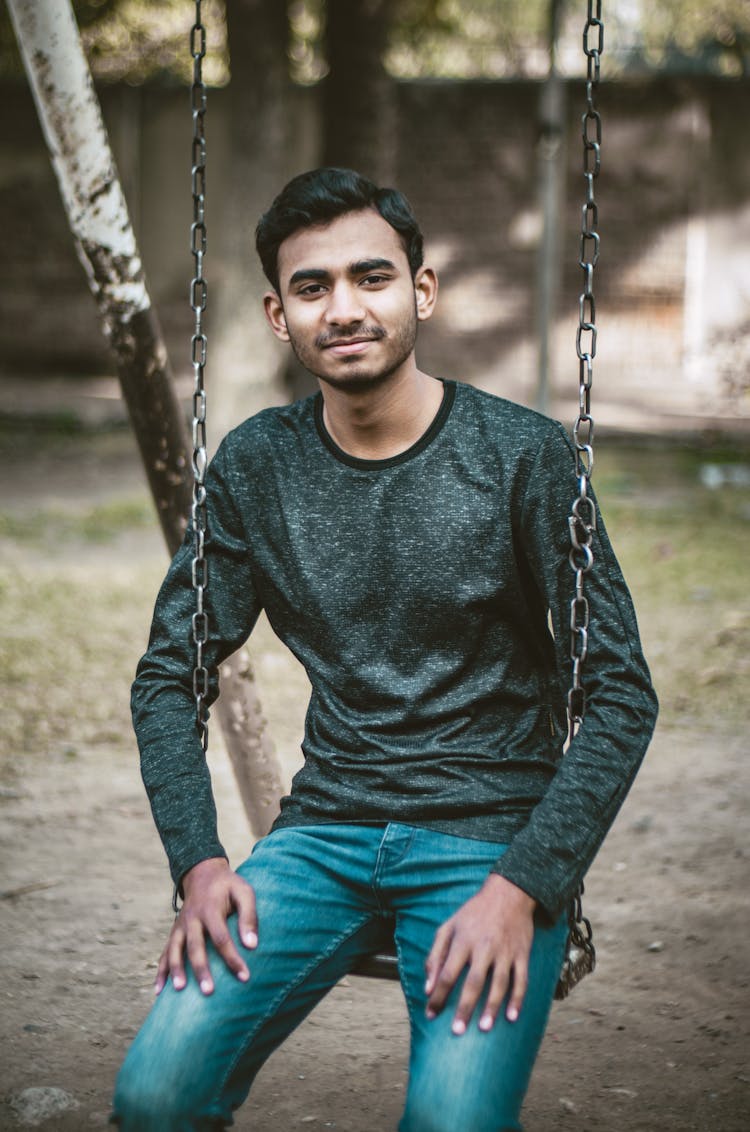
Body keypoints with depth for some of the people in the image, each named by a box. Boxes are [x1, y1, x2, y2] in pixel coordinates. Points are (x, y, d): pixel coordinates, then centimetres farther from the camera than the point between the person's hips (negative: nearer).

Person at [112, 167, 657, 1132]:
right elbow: (169, 673, 10)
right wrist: (199, 862, -5)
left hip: (493, 835, -2)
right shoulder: (255, 467, 4)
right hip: (324, 832, 3)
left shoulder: (522, 456, -6)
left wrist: (523, 886, -16)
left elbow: (621, 693, -5)